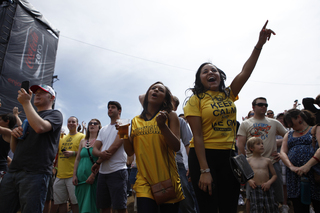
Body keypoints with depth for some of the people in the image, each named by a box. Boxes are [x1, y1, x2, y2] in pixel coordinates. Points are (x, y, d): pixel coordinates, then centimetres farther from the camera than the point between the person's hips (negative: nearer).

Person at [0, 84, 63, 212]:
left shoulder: (55, 115, 5)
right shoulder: (30, 117, 26)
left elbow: (39, 127, -21)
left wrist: (26, 102, -10)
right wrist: (14, 135, 4)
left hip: (35, 173, -7)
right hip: (13, 171, 7)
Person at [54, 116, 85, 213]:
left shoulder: (81, 136, -1)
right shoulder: (63, 138, 18)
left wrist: (74, 153, -18)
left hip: (73, 174, -6)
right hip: (60, 174, 6)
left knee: (75, 201, -1)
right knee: (61, 201, 12)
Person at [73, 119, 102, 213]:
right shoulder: (83, 141, 15)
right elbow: (77, 159, 15)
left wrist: (93, 175, -17)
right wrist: (74, 175, 7)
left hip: (94, 178, -5)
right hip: (81, 178, 6)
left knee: (92, 204, -2)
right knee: (81, 204, 10)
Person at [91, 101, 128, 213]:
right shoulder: (103, 129, 19)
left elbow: (115, 146, -13)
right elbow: (94, 149, 11)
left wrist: (98, 163, -6)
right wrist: (101, 154, -14)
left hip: (117, 171, -7)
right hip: (102, 172, 7)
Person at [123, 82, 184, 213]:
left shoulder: (170, 116, 1)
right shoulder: (136, 121, 9)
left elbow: (176, 147, -9)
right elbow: (130, 152, 10)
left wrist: (162, 125, -22)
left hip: (167, 179, -1)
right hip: (144, 179, 1)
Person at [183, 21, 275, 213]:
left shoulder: (228, 94, 9)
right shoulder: (196, 100, -6)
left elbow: (246, 71, -3)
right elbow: (197, 136, -12)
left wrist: (260, 44, -13)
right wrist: (204, 170, -16)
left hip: (228, 156, 5)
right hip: (203, 155, -5)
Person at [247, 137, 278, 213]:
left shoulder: (267, 160, 10)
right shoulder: (248, 161, 6)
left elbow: (274, 175, 13)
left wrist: (269, 182, -4)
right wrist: (249, 181, -9)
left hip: (266, 188, 2)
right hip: (255, 189, -2)